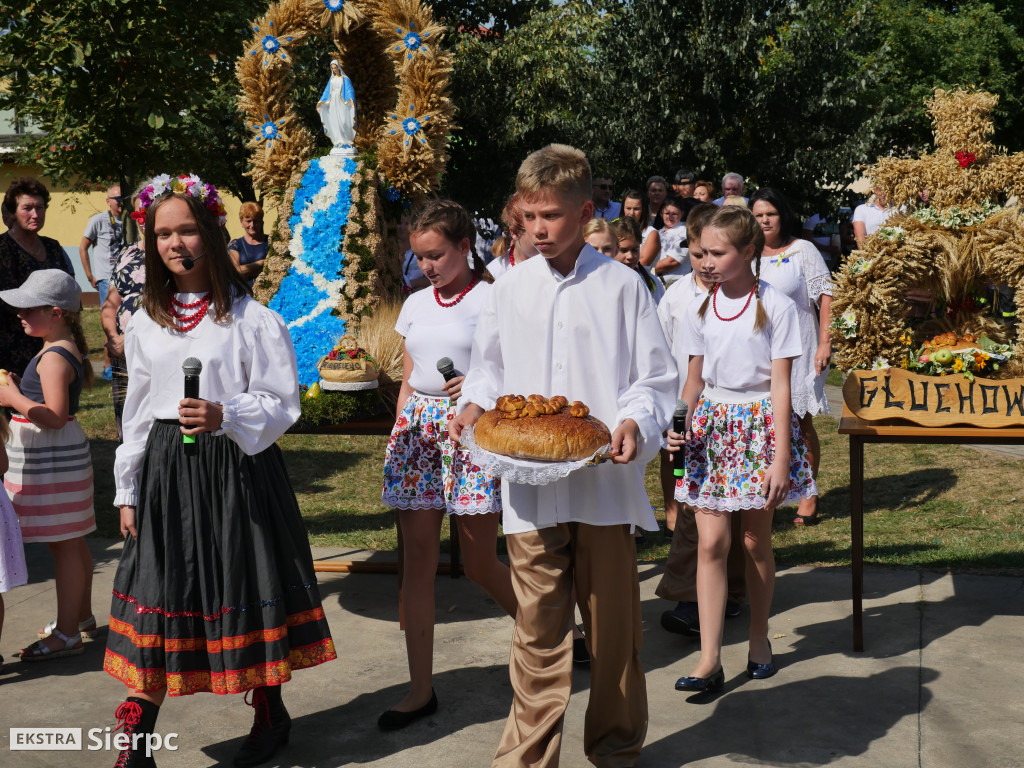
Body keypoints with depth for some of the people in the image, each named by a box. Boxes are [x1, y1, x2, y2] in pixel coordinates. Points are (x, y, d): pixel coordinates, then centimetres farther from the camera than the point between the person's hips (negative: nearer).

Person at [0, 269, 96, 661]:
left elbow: (55, 416, -26)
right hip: (58, 456, 10)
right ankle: (81, 614, 31)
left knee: (63, 544, -4)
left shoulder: (54, 358, -19)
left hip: (54, 461, -10)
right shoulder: (66, 349, 12)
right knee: (72, 541, 19)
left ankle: (67, 634, 2)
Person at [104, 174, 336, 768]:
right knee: (156, 592, 3)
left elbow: (282, 404, -7)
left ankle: (271, 715, 28)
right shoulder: (146, 323, 10)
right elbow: (138, 413, 14)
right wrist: (128, 491, 12)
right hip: (166, 472, 4)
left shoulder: (250, 318, -5)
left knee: (244, 586, 6)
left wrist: (225, 416, -25)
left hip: (237, 468, -4)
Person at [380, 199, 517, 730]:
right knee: (417, 561, 4)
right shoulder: (416, 305, 12)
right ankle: (420, 689, 12)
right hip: (418, 428, 5)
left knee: (481, 564, 2)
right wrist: (396, 441, 11)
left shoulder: (492, 299, -5)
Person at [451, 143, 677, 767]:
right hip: (529, 485, 2)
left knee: (614, 625, 10)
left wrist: (634, 423, -17)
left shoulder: (622, 286, 0)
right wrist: (475, 406, -2)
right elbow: (490, 369, 18)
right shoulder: (510, 290, 8)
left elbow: (656, 379, 2)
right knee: (538, 627, 5)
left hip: (606, 481, -1)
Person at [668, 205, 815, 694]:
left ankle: (759, 640, 27)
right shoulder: (701, 309, 7)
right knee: (711, 541, -5)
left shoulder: (776, 307, -5)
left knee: (756, 540, 7)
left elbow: (780, 386, -7)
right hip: (711, 423, 3)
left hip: (760, 421, -3)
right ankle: (710, 659, -2)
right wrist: (679, 426, -4)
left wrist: (781, 458, -11)